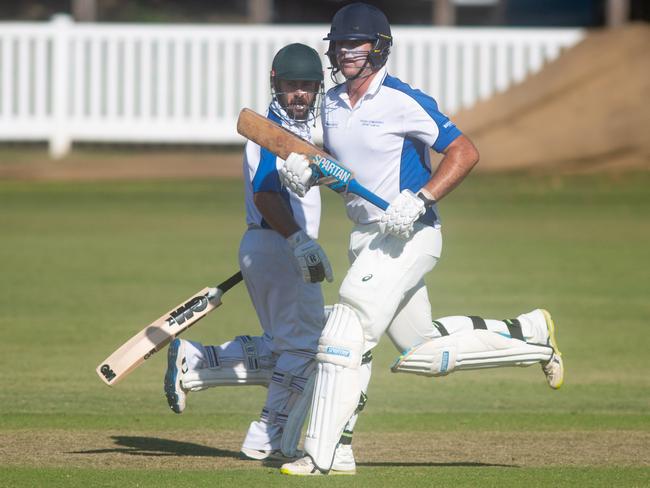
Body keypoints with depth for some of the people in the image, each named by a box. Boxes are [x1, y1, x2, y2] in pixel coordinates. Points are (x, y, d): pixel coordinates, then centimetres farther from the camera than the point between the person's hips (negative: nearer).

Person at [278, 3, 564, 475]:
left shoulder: (404, 102, -13)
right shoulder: (333, 104, 10)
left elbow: (465, 152, -15)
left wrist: (419, 201, -25)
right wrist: (305, 172, -1)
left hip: (409, 237, -9)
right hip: (366, 238, 9)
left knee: (344, 338, -16)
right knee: (424, 351, 14)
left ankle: (320, 455, -14)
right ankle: (529, 334, 30)